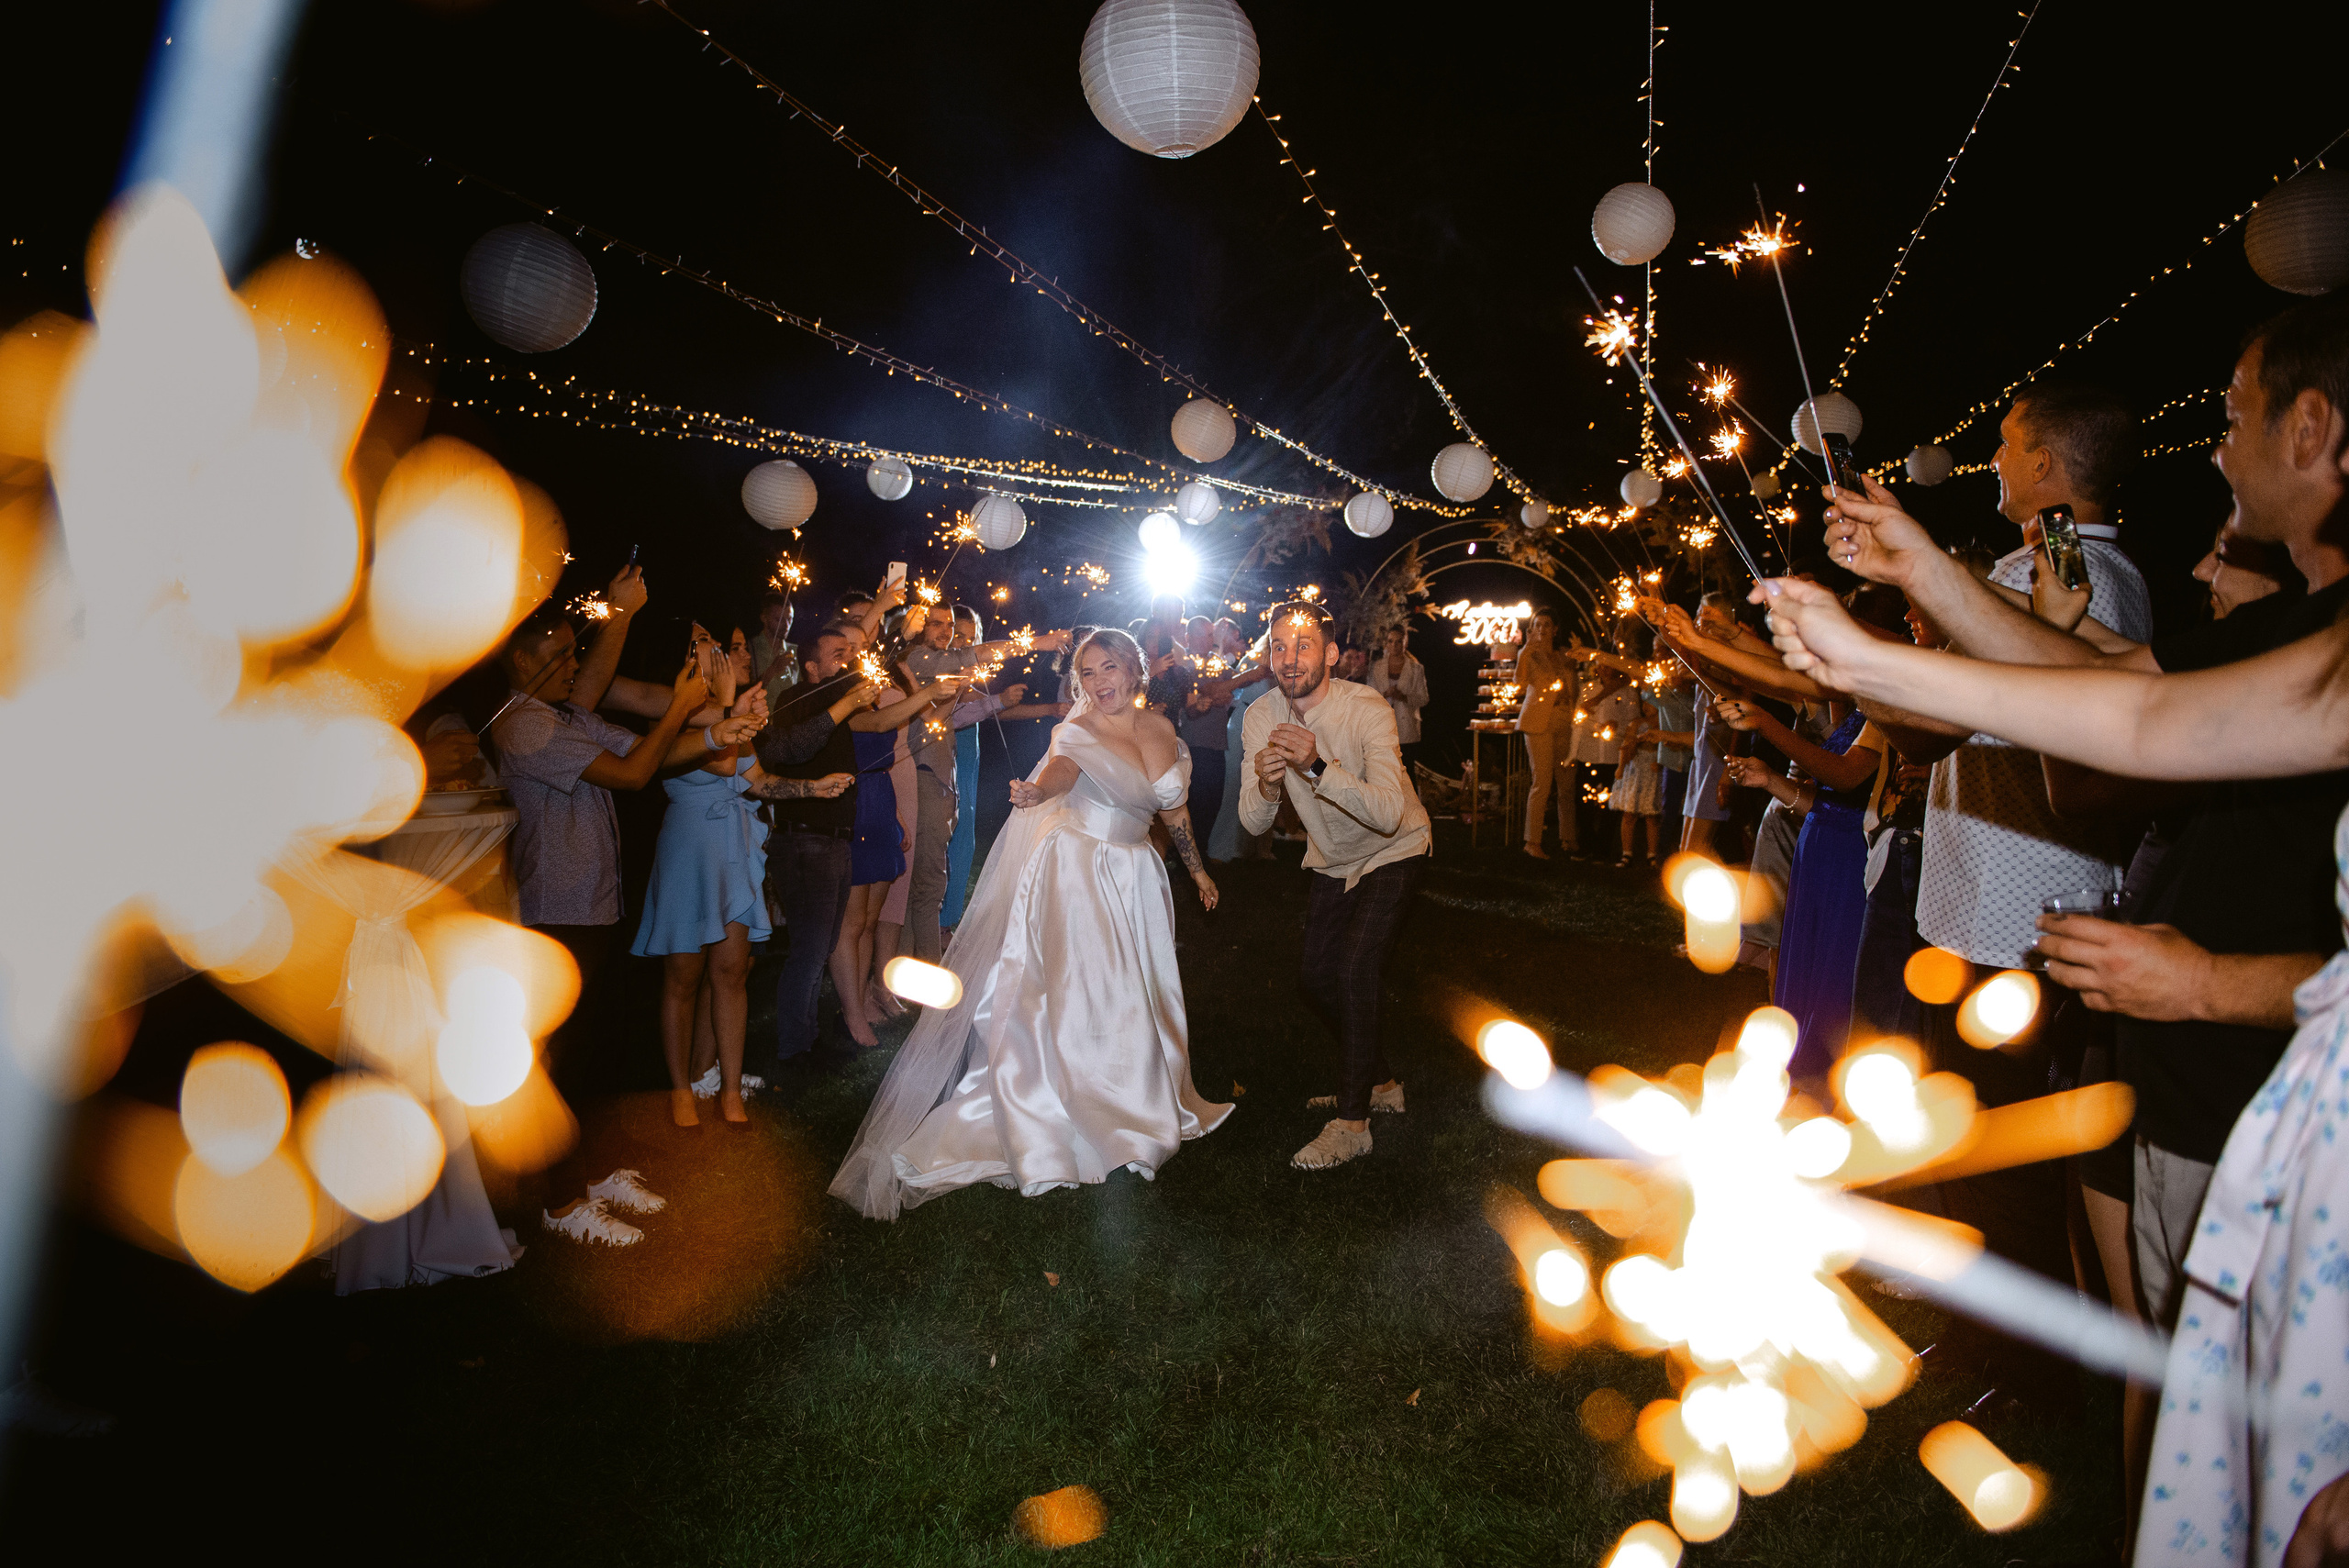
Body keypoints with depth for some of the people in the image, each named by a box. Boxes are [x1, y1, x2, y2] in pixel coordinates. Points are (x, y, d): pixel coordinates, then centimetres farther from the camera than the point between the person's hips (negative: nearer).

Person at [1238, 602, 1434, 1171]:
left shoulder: (1368, 710, -30)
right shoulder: (1261, 717, -15)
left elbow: (1389, 813, -40)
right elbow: (1253, 822, -14)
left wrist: (1318, 768, -51)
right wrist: (1264, 785, -37)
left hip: (1393, 853, -6)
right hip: (1332, 861, 6)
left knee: (1355, 970, -19)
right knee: (1319, 979, 11)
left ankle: (1352, 1123, -7)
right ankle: (1380, 1083, 34)